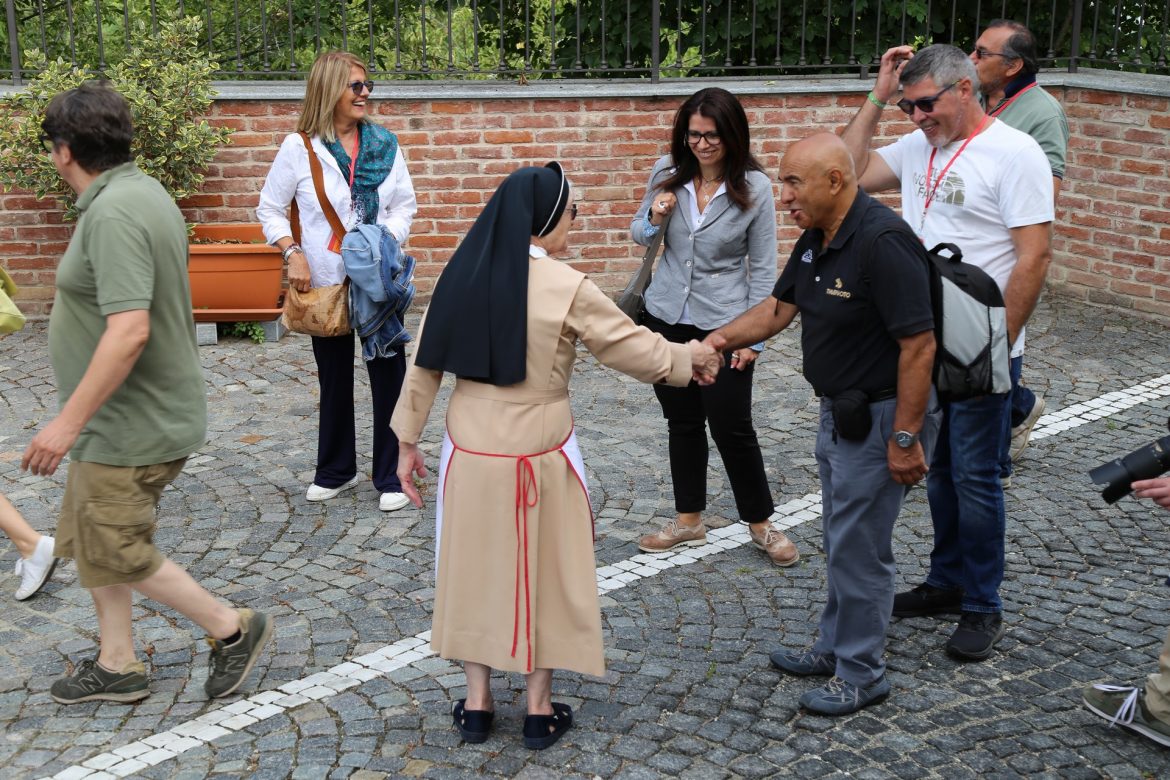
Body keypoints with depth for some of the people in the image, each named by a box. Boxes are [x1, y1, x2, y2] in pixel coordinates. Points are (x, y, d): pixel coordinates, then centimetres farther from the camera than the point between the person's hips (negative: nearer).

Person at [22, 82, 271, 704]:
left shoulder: (113, 214, -23)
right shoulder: (143, 193, 9)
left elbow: (129, 331, -32)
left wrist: (68, 422, -27)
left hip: (132, 429, -10)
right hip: (123, 422, 10)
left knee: (115, 552, 2)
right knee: (87, 540, 18)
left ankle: (232, 628, 15)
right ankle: (117, 665, 29)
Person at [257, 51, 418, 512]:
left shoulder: (385, 145, 2)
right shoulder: (299, 148, -4)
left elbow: (404, 206, 6)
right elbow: (270, 210, 3)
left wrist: (386, 239, -12)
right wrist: (293, 254, -11)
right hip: (326, 282, -1)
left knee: (388, 374, 2)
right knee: (334, 379, 13)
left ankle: (390, 477, 14)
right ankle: (336, 470, 30)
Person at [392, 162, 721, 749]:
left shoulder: (463, 274, -2)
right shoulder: (566, 288, -15)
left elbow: (424, 364, 2)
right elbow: (633, 349, -6)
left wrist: (408, 440, 12)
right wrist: (689, 358, 12)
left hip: (470, 449, 4)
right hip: (537, 454, -3)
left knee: (473, 568, 17)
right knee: (543, 574, 13)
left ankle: (476, 702, 26)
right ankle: (539, 709, 24)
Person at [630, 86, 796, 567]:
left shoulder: (754, 188, -11)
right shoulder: (667, 174, -2)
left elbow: (763, 268, -7)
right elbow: (639, 235, 11)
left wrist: (753, 337, -10)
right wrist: (655, 218, -12)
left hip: (724, 325, -4)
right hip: (666, 318, 4)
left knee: (731, 427, -1)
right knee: (682, 422, 13)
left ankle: (761, 525, 18)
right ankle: (688, 522, 27)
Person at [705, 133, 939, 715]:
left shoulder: (883, 242, -26)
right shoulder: (817, 238, 5)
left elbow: (919, 344, -26)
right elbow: (780, 306, 11)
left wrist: (905, 438, -25)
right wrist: (723, 337, -7)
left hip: (882, 415, -10)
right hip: (840, 410, 10)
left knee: (858, 546, 0)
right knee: (841, 538, 20)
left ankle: (861, 675, 16)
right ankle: (836, 647, 36)